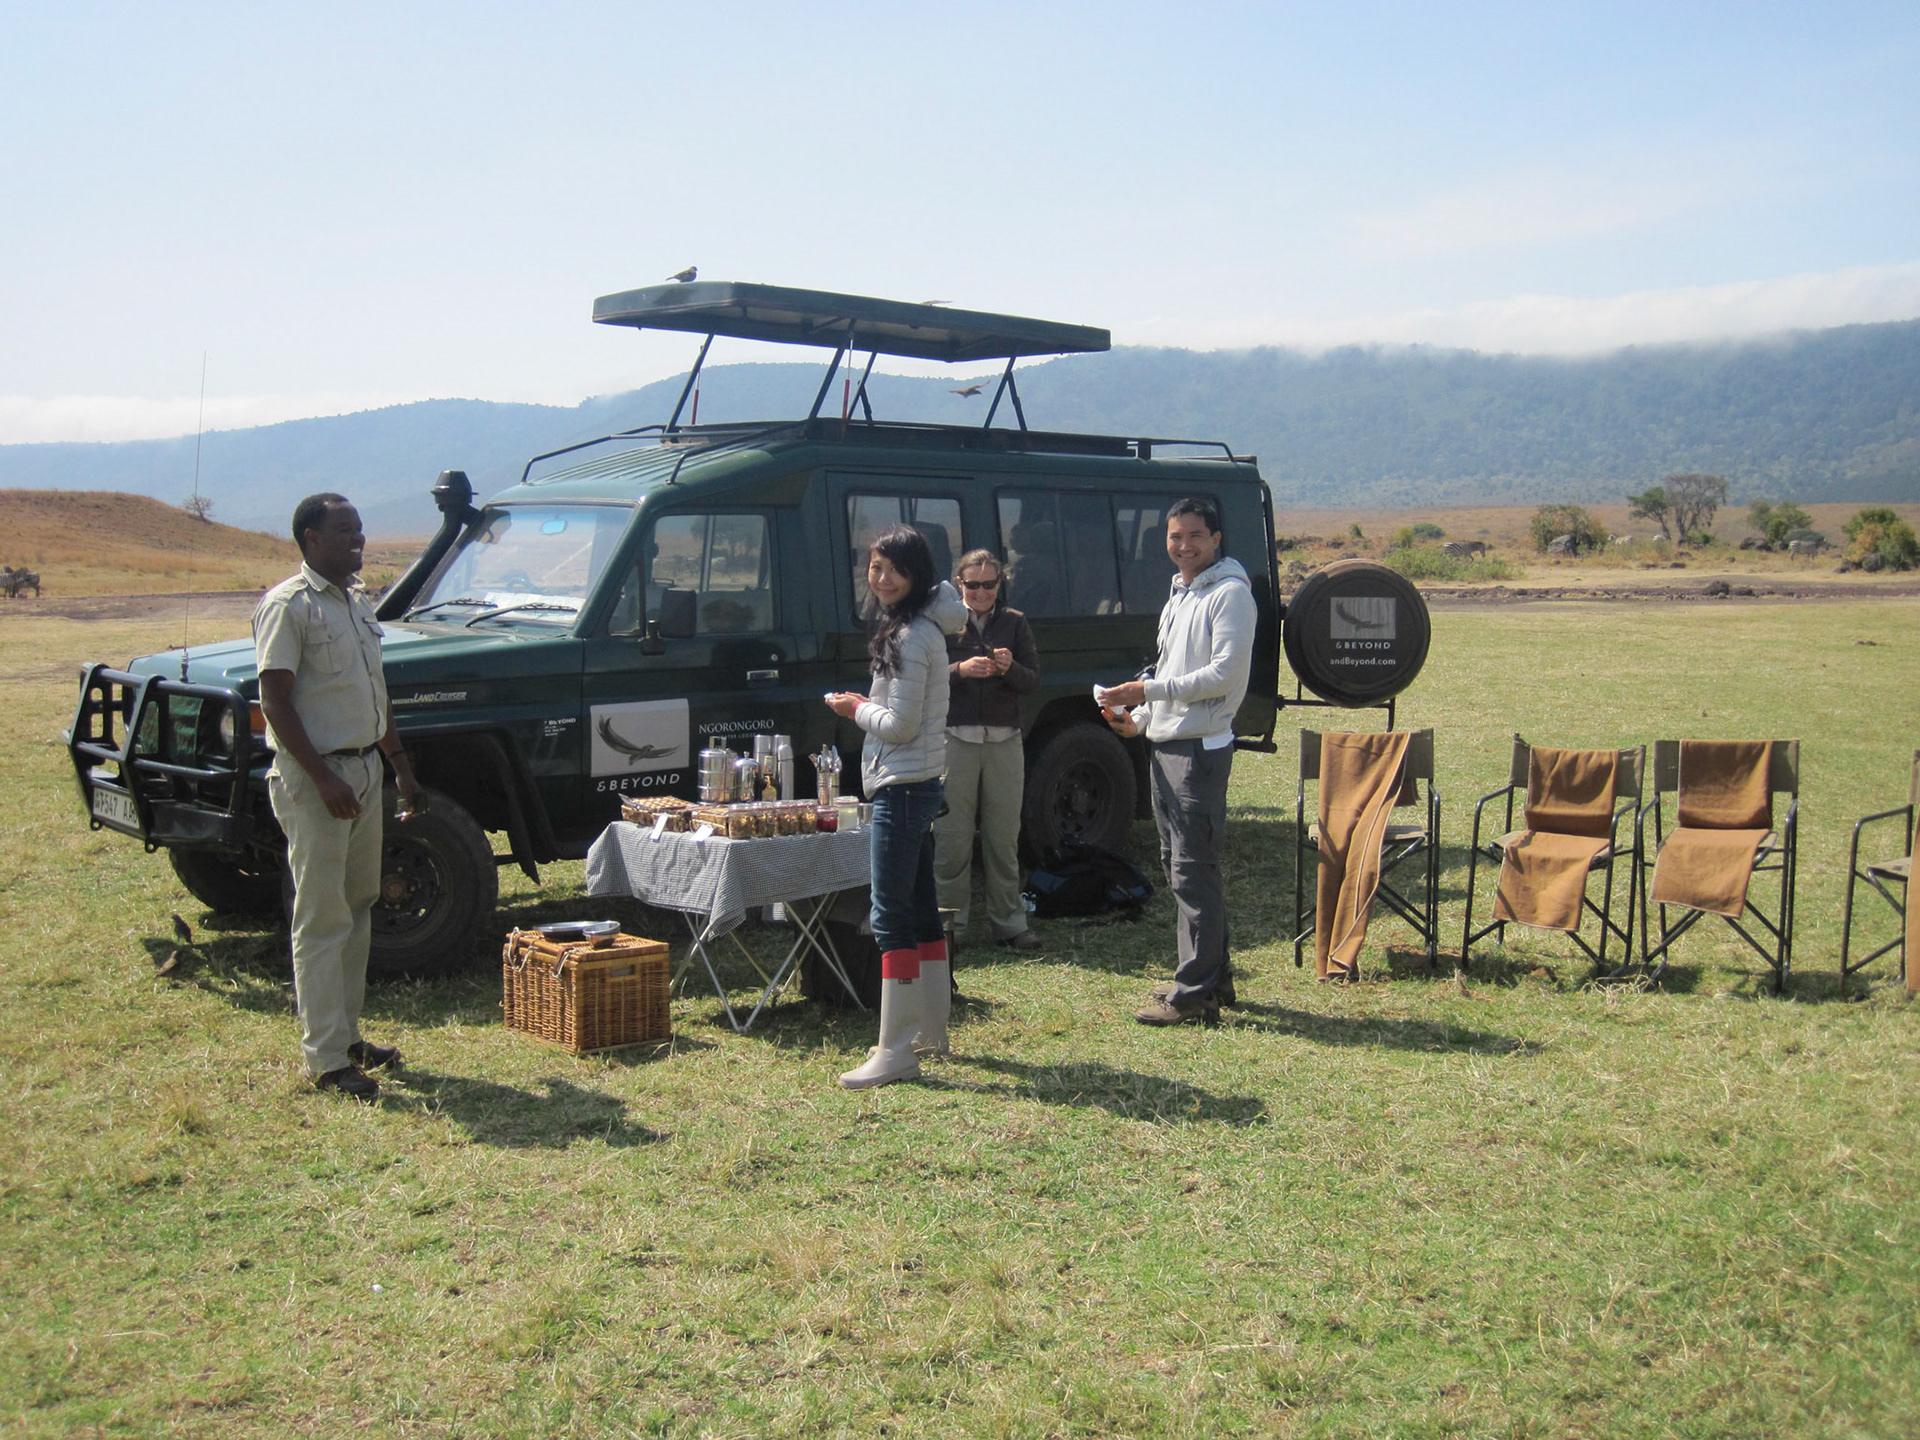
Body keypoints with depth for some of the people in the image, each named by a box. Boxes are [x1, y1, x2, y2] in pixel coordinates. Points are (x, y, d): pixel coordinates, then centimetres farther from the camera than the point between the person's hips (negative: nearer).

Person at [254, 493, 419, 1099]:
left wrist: (400, 764, 18)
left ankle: (348, 1034, 24)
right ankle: (326, 1058, 1)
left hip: (365, 770, 9)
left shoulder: (358, 602, 13)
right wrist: (323, 778, -24)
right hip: (316, 780, -9)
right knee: (323, 920, -5)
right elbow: (275, 702, -18)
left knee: (357, 909, 14)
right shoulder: (288, 605, -13)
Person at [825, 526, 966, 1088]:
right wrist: (869, 707, 10)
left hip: (902, 787, -11)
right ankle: (930, 1031, 26)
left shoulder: (913, 636, -18)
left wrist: (857, 710, -4)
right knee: (920, 909, 16)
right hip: (913, 784, 11)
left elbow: (901, 725, -19)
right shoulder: (912, 627, 13)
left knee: (892, 917, -10)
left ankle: (896, 1051, -8)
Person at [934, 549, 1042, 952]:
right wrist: (960, 670, -18)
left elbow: (1033, 680, 6)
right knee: (952, 838, -1)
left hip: (1004, 741, 2)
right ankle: (949, 922, 8)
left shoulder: (1015, 623, 10)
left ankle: (1009, 922, 15)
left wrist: (1010, 668, -14)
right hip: (955, 739, -2)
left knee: (1003, 838, 7)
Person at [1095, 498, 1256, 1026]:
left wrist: (1147, 690, -19)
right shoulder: (1178, 598, 19)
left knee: (1193, 872, -9)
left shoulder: (1229, 594, -10)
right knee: (1181, 867, 15)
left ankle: (1194, 994, -5)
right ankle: (1213, 975, 25)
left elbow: (1224, 675, -19)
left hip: (1200, 749, -10)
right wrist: (1140, 716, 11)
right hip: (1166, 747, 10)